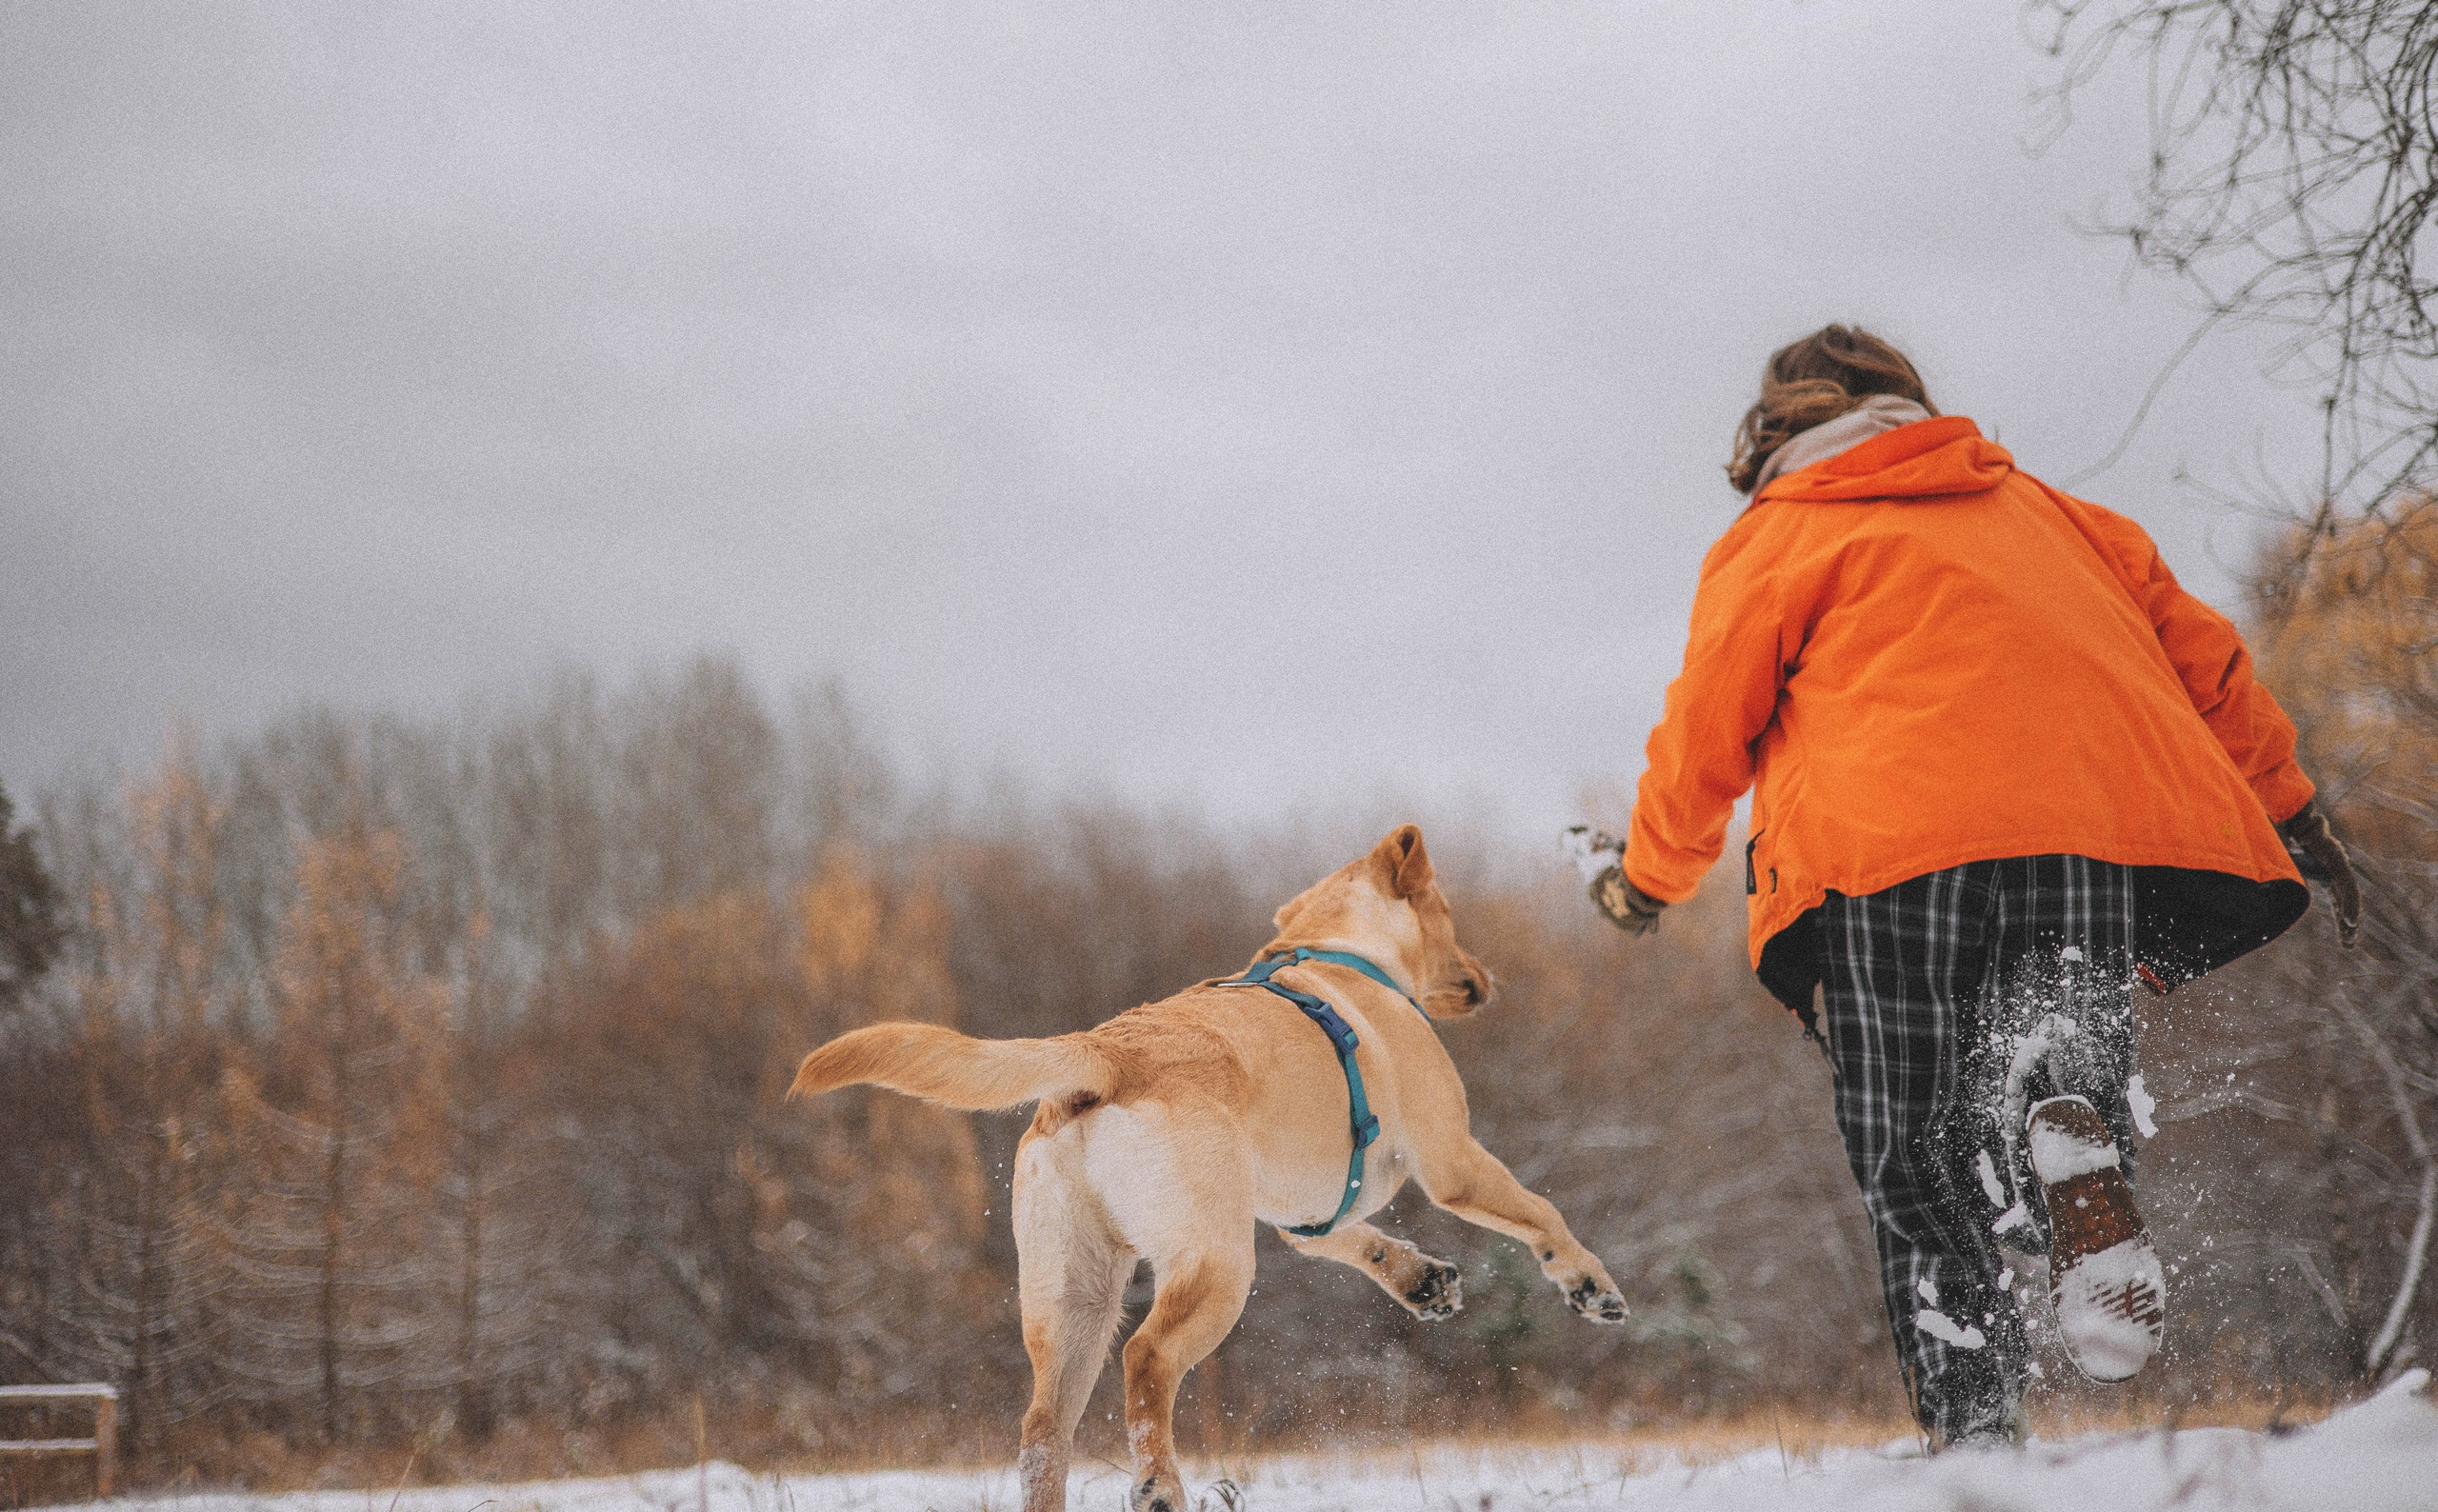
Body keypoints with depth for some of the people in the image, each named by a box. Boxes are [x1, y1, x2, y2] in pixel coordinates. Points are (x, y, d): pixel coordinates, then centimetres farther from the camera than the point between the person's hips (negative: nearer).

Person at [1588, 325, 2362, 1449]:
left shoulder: (1777, 535, 18)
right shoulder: (2043, 510, 31)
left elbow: (1705, 735, 16)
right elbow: (2196, 650, 26)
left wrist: (1647, 881, 32)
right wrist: (2291, 813, 30)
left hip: (1896, 852, -3)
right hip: (2097, 841, 3)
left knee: (1915, 1164, 4)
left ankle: (1972, 1421, -9)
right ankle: (2069, 1127, -24)